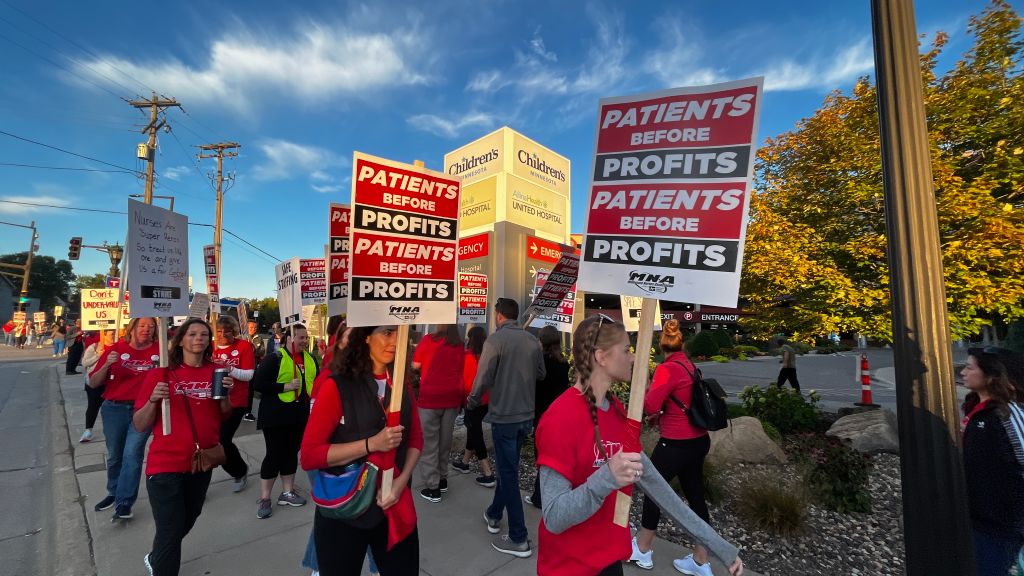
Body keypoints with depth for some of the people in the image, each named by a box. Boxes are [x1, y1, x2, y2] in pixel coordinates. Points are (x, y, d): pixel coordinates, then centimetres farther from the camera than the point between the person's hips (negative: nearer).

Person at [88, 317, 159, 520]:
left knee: (132, 453, -8)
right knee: (114, 455, 16)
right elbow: (93, 383, 0)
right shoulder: (116, 349, -1)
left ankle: (124, 502, 4)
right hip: (114, 409, 2)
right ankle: (114, 492, 37)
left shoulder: (159, 350, -3)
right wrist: (107, 365, -16)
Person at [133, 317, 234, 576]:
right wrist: (153, 400, -23)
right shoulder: (160, 373, -9)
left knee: (187, 521, 23)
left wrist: (226, 394, -12)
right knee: (170, 531, -2)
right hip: (166, 463, -4)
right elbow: (140, 426, -5)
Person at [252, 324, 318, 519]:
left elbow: (316, 381, 18)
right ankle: (264, 499, 15)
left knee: (291, 453, 15)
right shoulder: (275, 358, -12)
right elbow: (258, 384, -17)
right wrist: (285, 387, -23)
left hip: (299, 415, 6)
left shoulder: (310, 359, 7)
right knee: (274, 455, 1)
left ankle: (287, 493, 28)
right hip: (276, 415, -6)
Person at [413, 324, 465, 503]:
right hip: (453, 396, 4)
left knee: (429, 442, 5)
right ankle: (442, 479, 29)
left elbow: (415, 365, 2)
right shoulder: (460, 345, 1)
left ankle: (432, 488, 9)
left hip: (430, 397, -4)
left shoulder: (428, 340, -7)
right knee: (445, 440, 17)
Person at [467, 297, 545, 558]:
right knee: (508, 467, 21)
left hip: (503, 415, -6)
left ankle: (519, 539, 12)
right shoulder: (532, 340, 0)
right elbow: (541, 373, 10)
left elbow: (483, 378, -16)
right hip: (526, 414, 6)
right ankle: (494, 515, 39)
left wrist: (472, 401, 3)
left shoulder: (495, 339, -16)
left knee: (508, 473, 4)